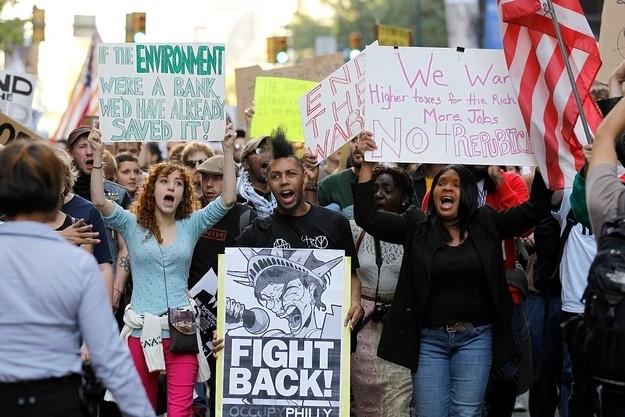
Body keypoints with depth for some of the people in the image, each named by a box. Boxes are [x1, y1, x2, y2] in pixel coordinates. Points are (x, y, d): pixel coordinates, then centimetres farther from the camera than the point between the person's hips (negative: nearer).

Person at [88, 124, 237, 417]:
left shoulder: (191, 225, 8)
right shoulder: (132, 225, 5)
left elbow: (228, 198, -1)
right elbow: (99, 200, -10)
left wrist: (227, 150, -9)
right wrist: (98, 154, -18)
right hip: (141, 330, 0)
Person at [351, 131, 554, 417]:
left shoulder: (487, 224, 4)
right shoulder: (416, 226, 3)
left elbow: (535, 209, 0)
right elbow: (367, 217, -4)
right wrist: (367, 163, -10)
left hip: (476, 338, 0)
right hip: (429, 339, 0)